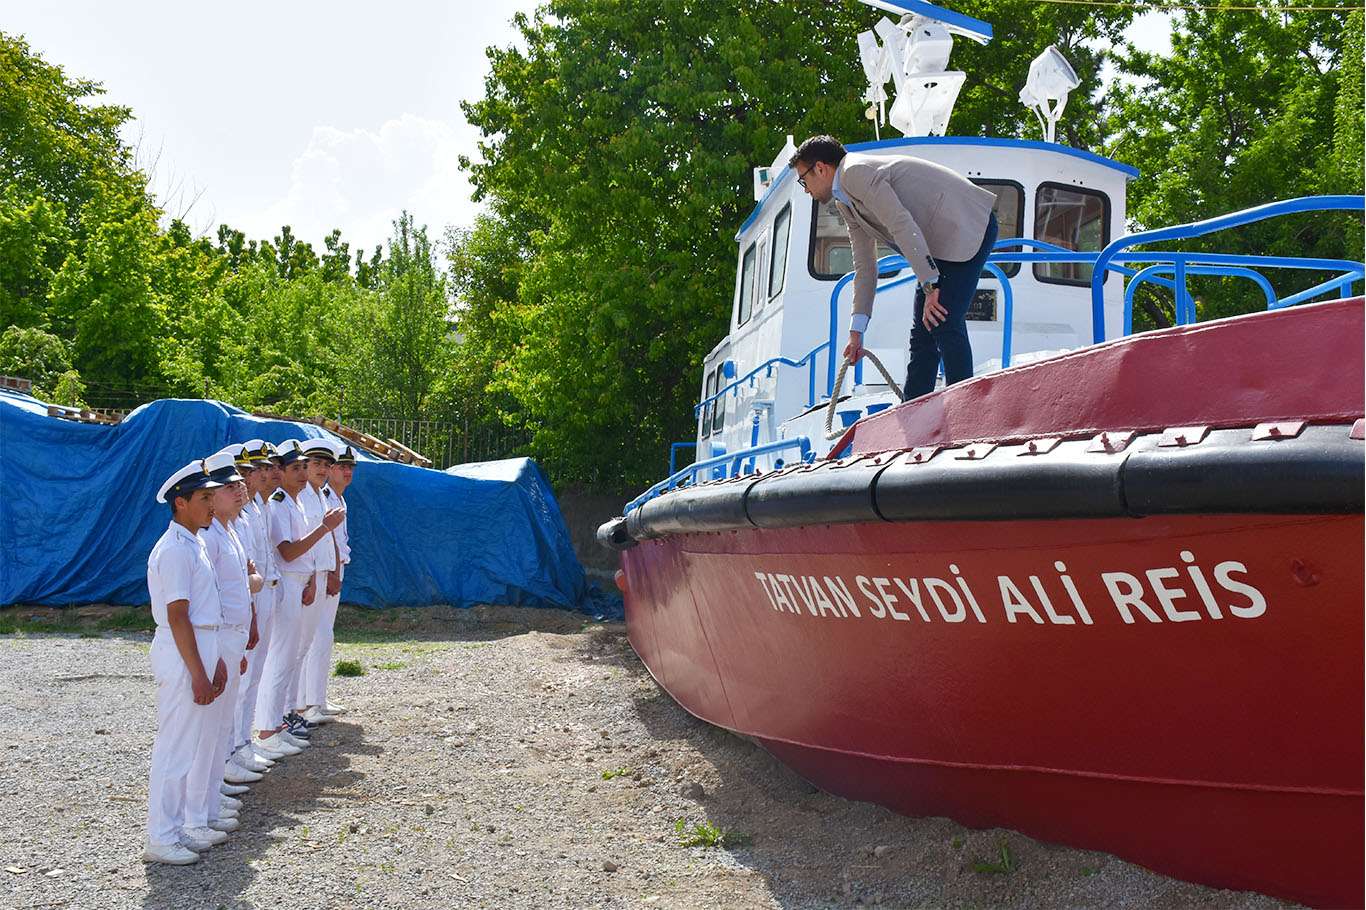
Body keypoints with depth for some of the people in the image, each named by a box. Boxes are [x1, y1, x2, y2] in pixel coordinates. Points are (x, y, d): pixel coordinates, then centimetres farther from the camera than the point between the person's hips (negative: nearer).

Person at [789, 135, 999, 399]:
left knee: (945, 325, -18)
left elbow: (903, 226, -25)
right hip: (941, 239, 11)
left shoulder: (856, 172, -16)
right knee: (922, 335, 7)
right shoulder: (846, 203, 15)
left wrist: (929, 286, -28)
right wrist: (856, 331, 14)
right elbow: (865, 266, 17)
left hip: (967, 226, -11)